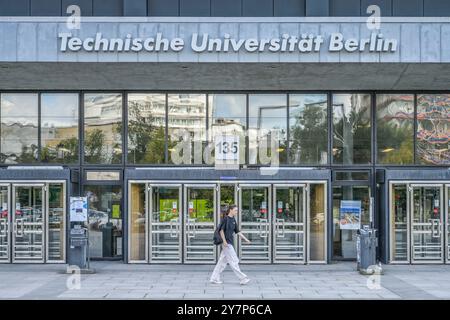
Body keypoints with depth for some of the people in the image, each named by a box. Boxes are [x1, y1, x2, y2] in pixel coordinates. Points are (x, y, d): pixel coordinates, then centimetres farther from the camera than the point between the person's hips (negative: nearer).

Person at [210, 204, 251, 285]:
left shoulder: (233, 220, 13)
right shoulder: (225, 219, -11)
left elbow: (237, 231, 17)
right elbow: (221, 230, -13)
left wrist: (245, 239, 13)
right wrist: (224, 241, -17)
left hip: (230, 243, 9)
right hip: (226, 243, -9)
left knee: (222, 261, 11)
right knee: (233, 261, -5)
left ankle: (214, 278, 16)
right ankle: (242, 278, -2)